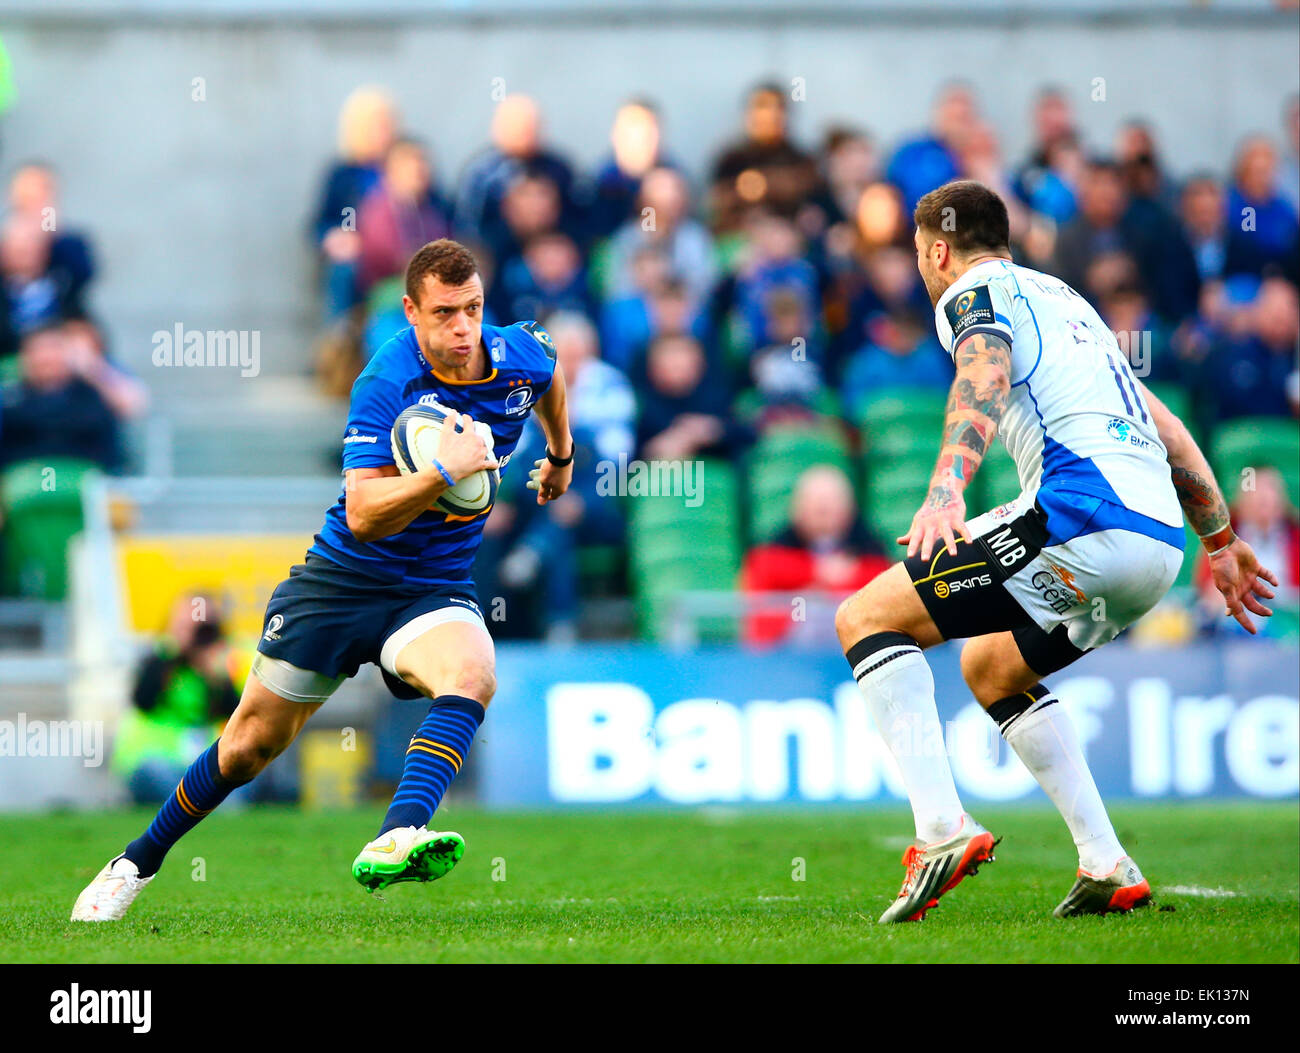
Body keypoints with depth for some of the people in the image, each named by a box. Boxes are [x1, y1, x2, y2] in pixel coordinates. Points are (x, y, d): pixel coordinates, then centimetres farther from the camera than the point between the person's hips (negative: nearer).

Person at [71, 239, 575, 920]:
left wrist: (560, 454, 34)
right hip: (344, 577, -2)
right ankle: (137, 863, 31)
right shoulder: (385, 383, -22)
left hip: (434, 588, 2)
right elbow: (364, 516, -29)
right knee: (252, 744, 8)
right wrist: (445, 471, -42)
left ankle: (393, 845, -49)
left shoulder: (520, 358, -9)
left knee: (471, 677, -33)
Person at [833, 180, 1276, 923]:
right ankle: (1107, 867, 17)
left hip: (1083, 512, -8)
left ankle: (942, 828, -19)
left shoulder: (973, 292, 7)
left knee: (865, 620, -2)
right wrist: (1221, 540, 39)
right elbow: (1164, 427, 35)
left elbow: (985, 377, -16)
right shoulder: (1061, 297, 33)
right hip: (1160, 546, 8)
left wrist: (946, 491, -31)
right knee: (990, 667, 29)